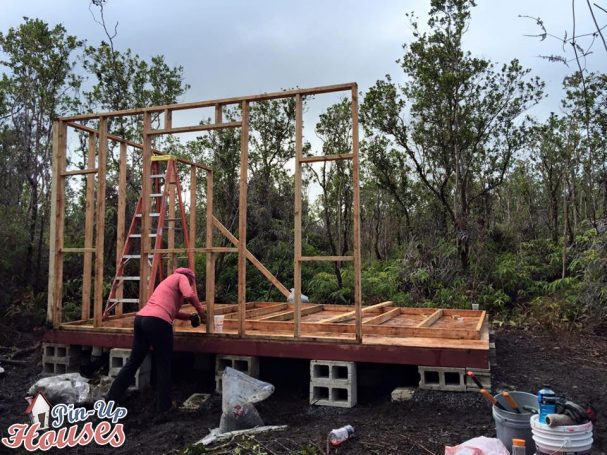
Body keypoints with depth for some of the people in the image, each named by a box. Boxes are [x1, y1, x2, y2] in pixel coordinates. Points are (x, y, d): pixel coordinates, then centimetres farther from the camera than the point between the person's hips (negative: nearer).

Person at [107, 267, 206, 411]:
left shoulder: (170, 280, 32)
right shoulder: (182, 277, 9)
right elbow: (189, 295, -10)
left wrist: (190, 316, 26)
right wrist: (201, 311, 4)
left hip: (141, 318, 8)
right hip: (158, 321, -8)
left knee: (133, 362, 16)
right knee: (163, 365, 5)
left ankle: (111, 399, 20)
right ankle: (164, 406, 11)